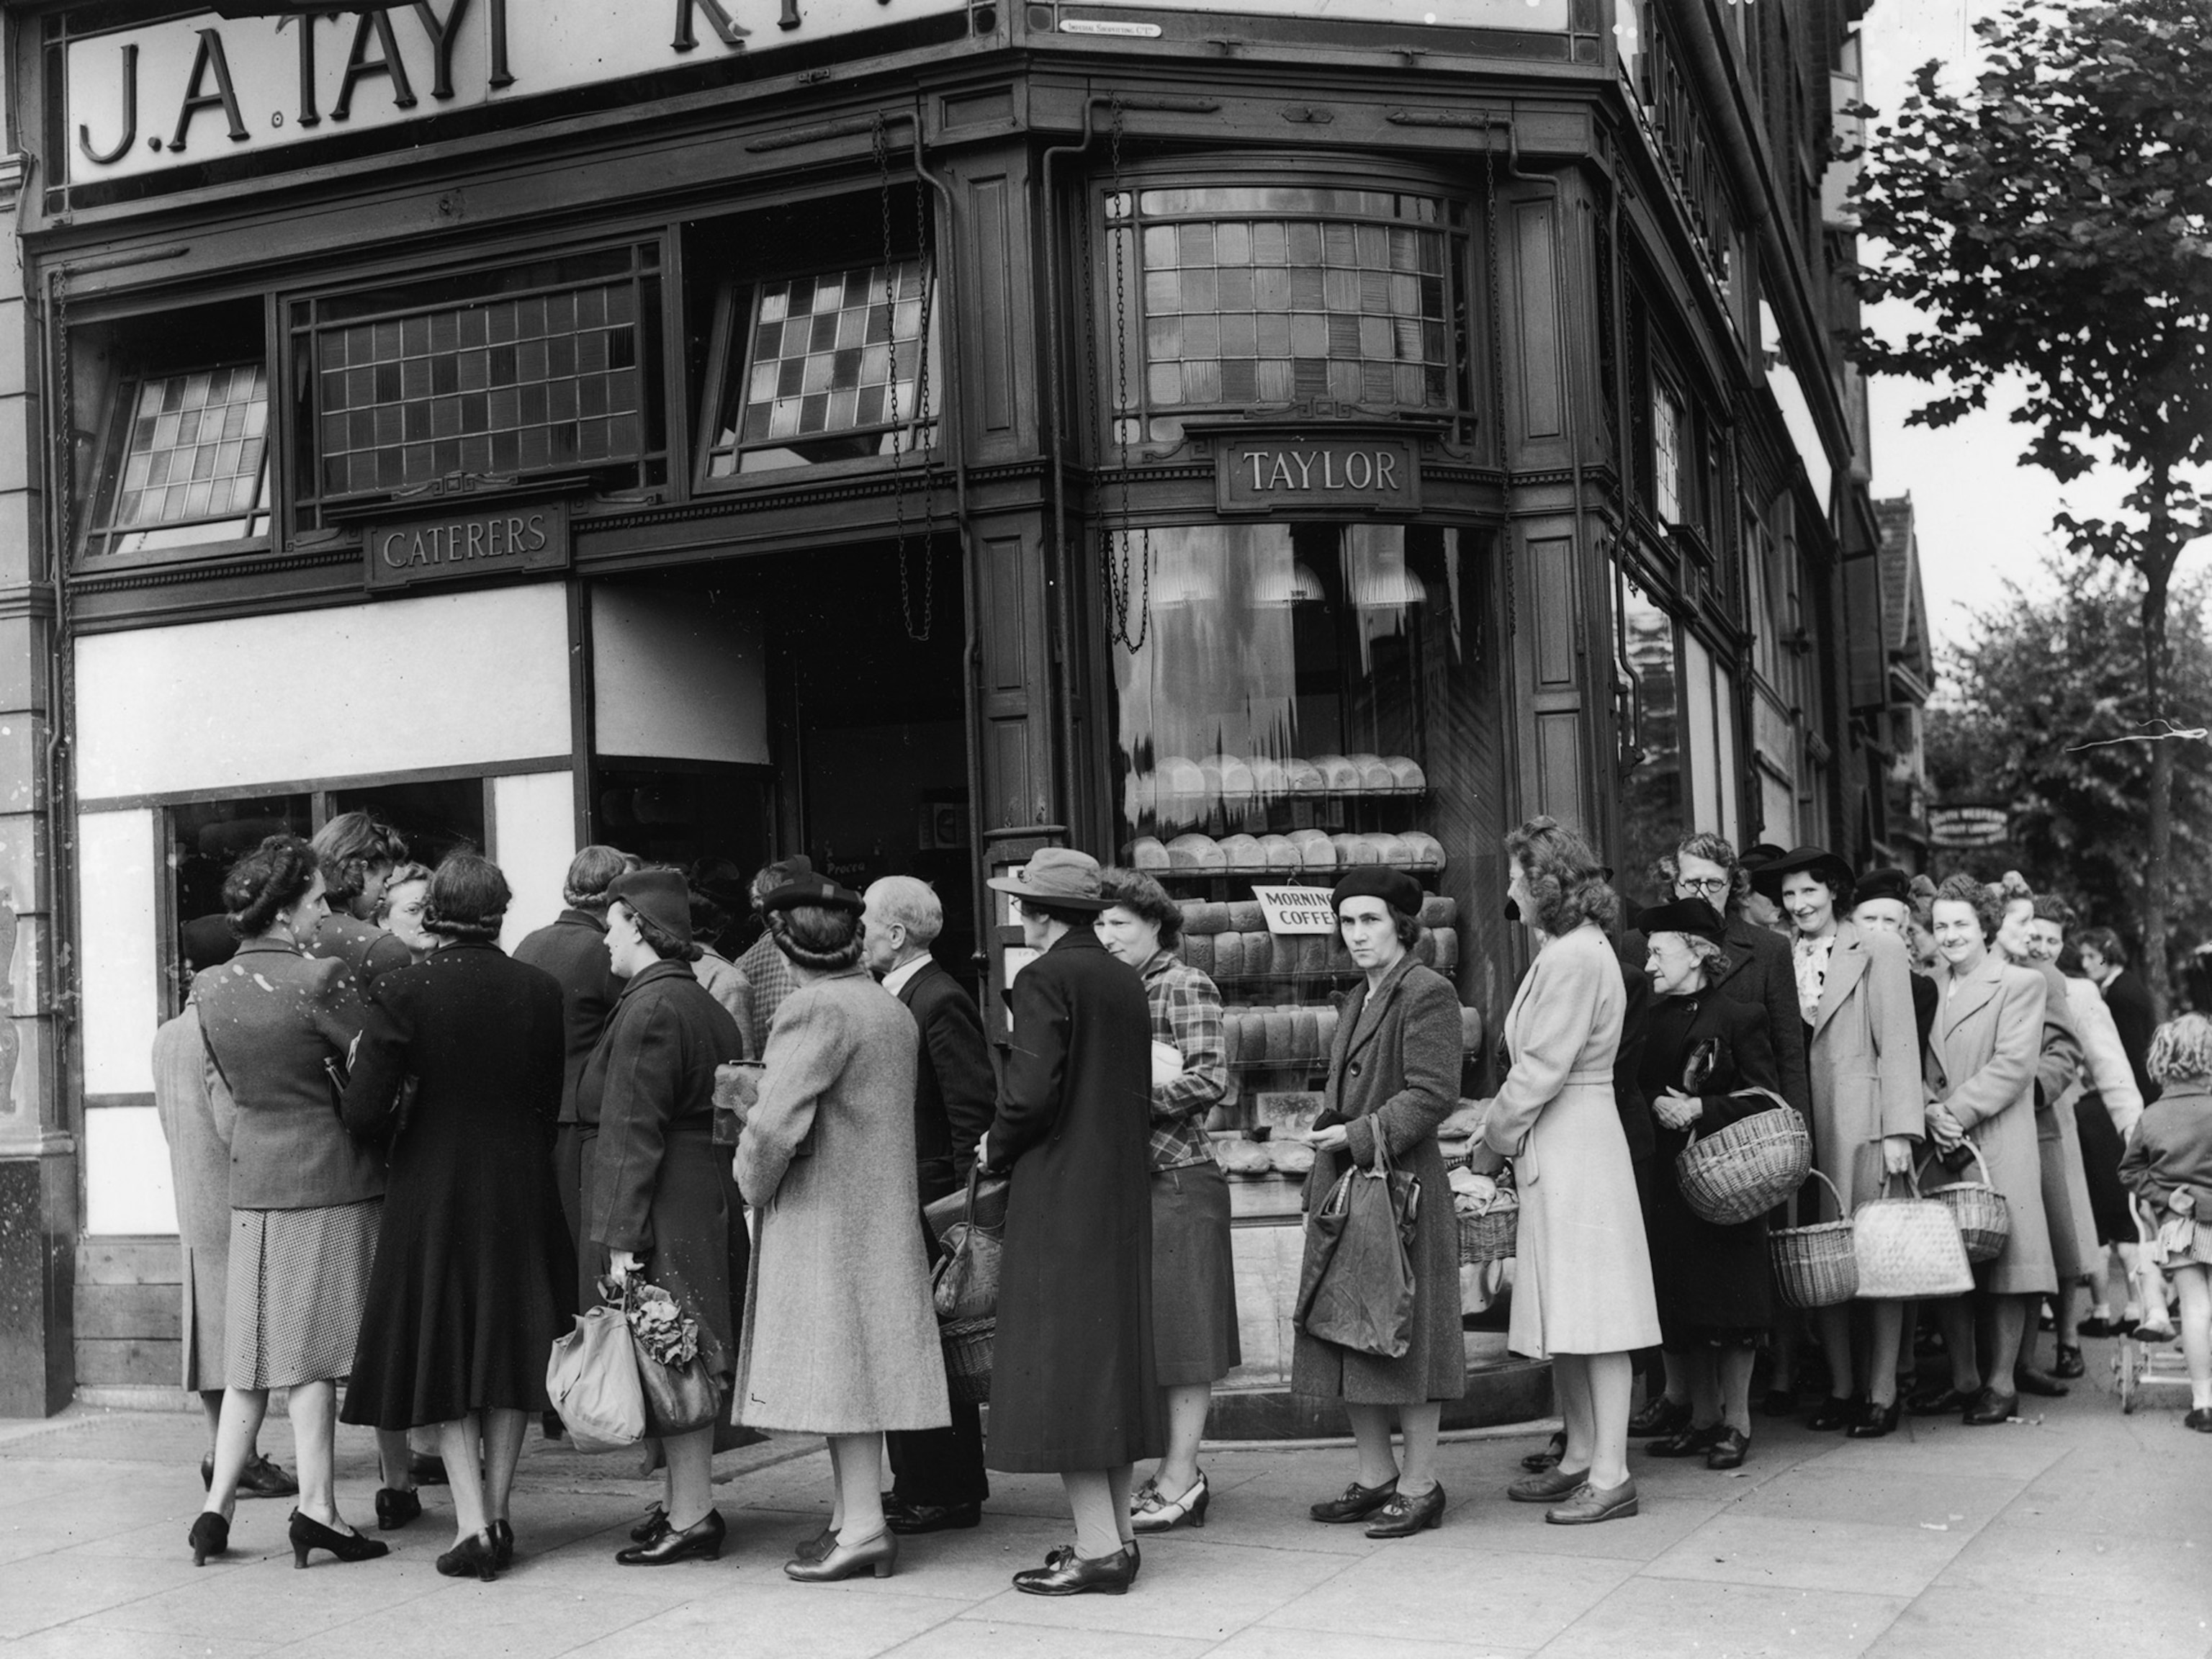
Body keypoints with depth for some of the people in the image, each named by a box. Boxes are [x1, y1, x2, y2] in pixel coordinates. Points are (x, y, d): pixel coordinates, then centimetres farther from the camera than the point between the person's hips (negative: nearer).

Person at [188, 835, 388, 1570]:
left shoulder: (209, 987, 3)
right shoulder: (319, 979, -17)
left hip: (252, 1178, 6)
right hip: (328, 1176, -6)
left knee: (254, 1349, 12)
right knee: (312, 1348, 0)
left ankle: (218, 1505, 12)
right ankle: (317, 1508, 3)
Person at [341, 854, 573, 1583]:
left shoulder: (400, 992, -13)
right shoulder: (540, 990, -4)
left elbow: (364, 1113, -15)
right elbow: (554, 1104, 1)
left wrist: (399, 1131, 7)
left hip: (432, 1191, -2)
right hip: (521, 1191, 2)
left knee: (441, 1353, 8)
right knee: (510, 1346, 14)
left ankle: (472, 1525, 2)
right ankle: (497, 1515, 18)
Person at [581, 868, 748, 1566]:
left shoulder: (650, 1009, -15)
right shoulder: (706, 1006, 15)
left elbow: (633, 1131, -19)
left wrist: (621, 1236, -19)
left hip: (666, 1211, -10)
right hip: (707, 1202, 10)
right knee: (687, 1362, 15)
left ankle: (691, 1517, 0)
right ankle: (686, 1499, 23)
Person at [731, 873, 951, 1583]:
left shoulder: (816, 1009, -17)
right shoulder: (891, 1009, 11)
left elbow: (775, 1122, -23)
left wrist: (753, 1183, -6)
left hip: (822, 1215, -9)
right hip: (881, 1210, 9)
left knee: (836, 1364, -5)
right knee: (859, 1363, 13)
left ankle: (863, 1526, -3)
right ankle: (853, 1515, 19)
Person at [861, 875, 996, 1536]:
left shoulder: (941, 1002, -15)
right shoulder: (894, 997, 15)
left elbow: (975, 1110, -19)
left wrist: (963, 1203, -20)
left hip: (929, 1201, -10)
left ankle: (946, 1495, 7)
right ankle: (919, 1485, 23)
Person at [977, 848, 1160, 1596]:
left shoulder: (1044, 980, -13)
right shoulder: (1125, 981, 11)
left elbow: (1031, 1091, -20)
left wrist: (997, 1151, -3)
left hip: (1058, 1196, -8)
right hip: (1124, 1191, 8)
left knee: (1059, 1359, -4)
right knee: (1112, 1355, 14)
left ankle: (1097, 1548, -4)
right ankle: (1117, 1533, 20)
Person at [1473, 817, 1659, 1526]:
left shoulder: (1576, 957, -16)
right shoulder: (1563, 950, 15)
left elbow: (1543, 1069, -17)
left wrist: (1495, 1139, -8)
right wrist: (1495, 1120, 9)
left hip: (1576, 1147, -10)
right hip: (1552, 1150, 10)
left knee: (1591, 1314, -6)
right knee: (1564, 1319, 14)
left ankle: (1610, 1475, -1)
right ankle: (1581, 1459, 21)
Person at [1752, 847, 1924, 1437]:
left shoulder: (1877, 952, 3)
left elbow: (1897, 1045, -2)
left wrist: (1900, 1130, -9)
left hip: (1862, 1122, -3)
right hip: (1802, 1125, 3)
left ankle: (1881, 1394, 6)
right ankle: (1841, 1389, 12)